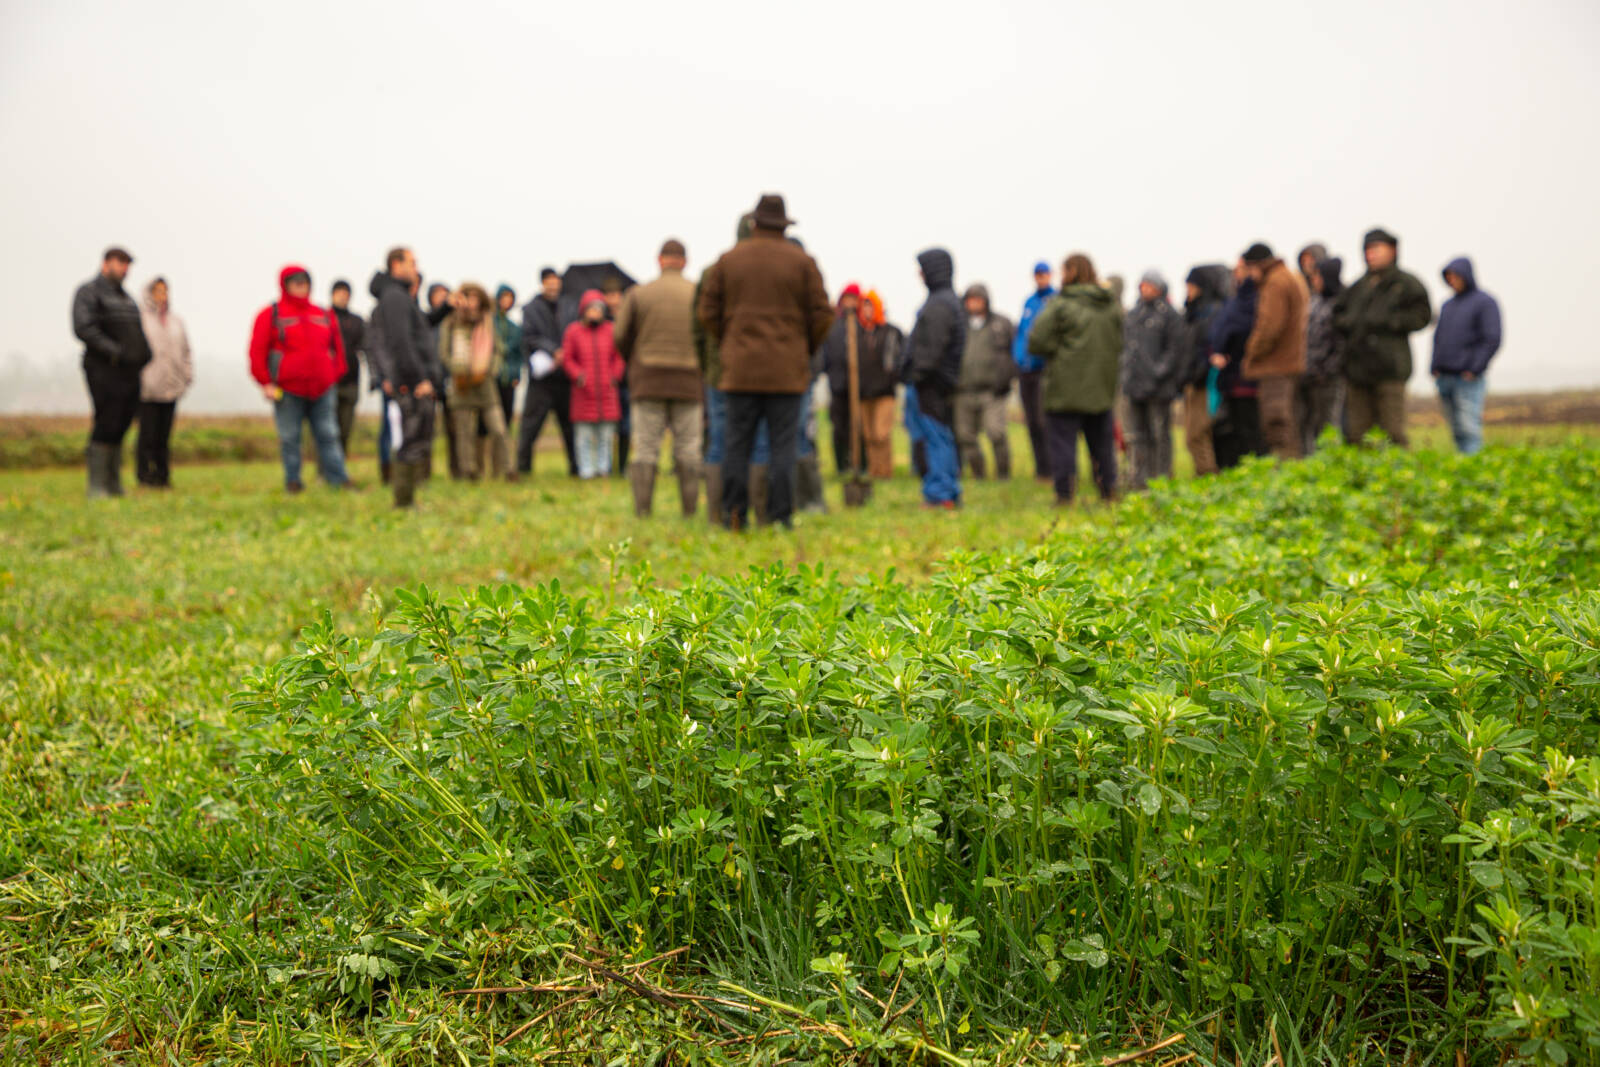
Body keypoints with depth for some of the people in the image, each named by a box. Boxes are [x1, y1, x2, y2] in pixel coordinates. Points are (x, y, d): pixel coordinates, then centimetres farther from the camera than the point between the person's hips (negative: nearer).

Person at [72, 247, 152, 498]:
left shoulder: (125, 297, 22)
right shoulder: (89, 292, -3)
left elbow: (137, 333, 25)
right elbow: (83, 328, -15)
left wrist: (144, 355, 7)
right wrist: (115, 352, -21)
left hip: (130, 372, 8)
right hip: (104, 370, -8)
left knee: (121, 427, 7)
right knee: (106, 426, -11)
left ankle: (115, 485, 12)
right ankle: (97, 486, -8)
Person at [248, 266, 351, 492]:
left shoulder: (324, 316, 11)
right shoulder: (271, 315, 0)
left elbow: (337, 347, 19)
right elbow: (257, 352, -2)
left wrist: (335, 375, 10)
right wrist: (266, 383, -7)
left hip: (322, 389, 3)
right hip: (288, 391, -3)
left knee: (328, 435, 3)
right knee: (289, 438, 3)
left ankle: (337, 478, 5)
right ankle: (292, 480, 11)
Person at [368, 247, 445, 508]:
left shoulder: (402, 297, 22)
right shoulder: (394, 297, -10)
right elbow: (400, 341, -20)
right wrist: (420, 378, -21)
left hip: (417, 385, 10)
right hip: (411, 386, -10)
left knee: (420, 446, 12)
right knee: (412, 447, -8)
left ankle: (406, 500, 16)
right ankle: (404, 501, -5)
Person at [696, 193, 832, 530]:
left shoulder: (728, 259, 6)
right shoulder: (801, 261, 2)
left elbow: (708, 312, 5)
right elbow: (821, 315, 0)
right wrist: (805, 350, 15)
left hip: (740, 368, 2)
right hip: (787, 371, -1)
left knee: (737, 445, 5)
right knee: (783, 445, 0)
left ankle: (734, 517, 2)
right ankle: (780, 517, -5)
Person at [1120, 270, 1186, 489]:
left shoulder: (1170, 315, -3)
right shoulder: (1132, 314, 16)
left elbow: (1175, 350, -7)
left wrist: (1159, 372, -14)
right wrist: (1127, 373, 9)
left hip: (1158, 386, -6)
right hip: (1134, 385, 6)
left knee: (1160, 433, -1)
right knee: (1137, 434, 9)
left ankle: (1162, 476, 3)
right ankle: (1140, 476, 14)